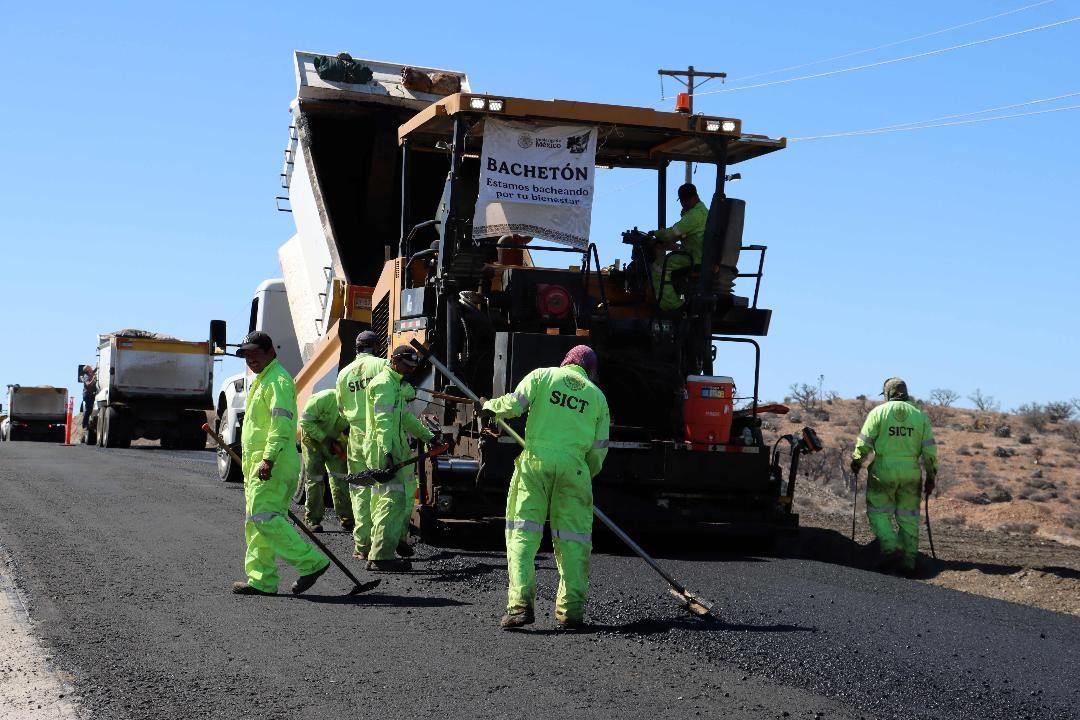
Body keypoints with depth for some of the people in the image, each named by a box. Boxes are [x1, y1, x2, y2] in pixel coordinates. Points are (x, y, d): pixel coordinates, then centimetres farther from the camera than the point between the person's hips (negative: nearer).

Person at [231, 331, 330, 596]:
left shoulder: (277, 381, -10)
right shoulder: (262, 381, 24)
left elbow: (282, 423, -21)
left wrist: (269, 459, -29)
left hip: (273, 465, -11)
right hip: (258, 464, 11)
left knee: (263, 517, -17)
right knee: (257, 521, 9)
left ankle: (311, 562, -16)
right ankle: (262, 580, 11)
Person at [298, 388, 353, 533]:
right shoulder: (325, 398, -33)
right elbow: (305, 420, -23)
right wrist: (324, 438, -27)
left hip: (334, 441, 4)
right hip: (313, 437, -4)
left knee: (341, 476, 0)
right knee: (314, 478, -5)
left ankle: (346, 518, 6)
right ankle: (312, 519, 2)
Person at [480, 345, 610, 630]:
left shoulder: (542, 376, 9)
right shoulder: (598, 396, 15)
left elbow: (513, 405, -3)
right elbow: (599, 449, 13)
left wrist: (490, 406, 17)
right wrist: (588, 474, 29)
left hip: (536, 460, -1)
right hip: (573, 468, 1)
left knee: (523, 533, 0)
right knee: (573, 540, 6)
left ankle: (520, 604, -10)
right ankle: (571, 610, 4)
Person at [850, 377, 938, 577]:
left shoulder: (879, 412, -3)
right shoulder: (920, 416, 6)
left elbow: (864, 442, -4)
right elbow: (930, 450, 4)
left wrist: (856, 461, 13)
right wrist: (931, 476, 11)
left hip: (883, 471, -3)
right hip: (911, 474, 3)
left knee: (878, 512, 7)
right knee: (908, 516, 10)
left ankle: (890, 547, -13)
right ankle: (908, 560, 8)